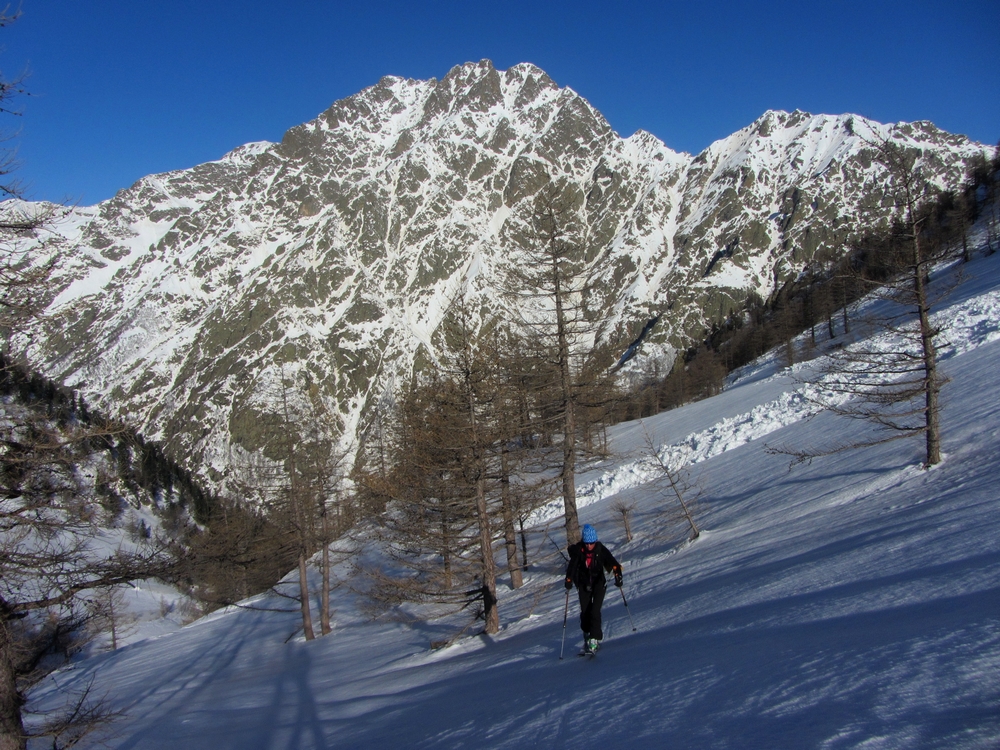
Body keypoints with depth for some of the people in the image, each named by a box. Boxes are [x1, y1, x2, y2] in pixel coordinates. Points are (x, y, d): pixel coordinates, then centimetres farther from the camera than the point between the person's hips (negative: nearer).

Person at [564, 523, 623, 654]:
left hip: (599, 583, -2)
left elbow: (612, 562, -23)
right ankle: (587, 635, 29)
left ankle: (594, 640, -10)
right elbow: (572, 566, -21)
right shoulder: (578, 550, -15)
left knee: (595, 611, -14)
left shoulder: (601, 550, -16)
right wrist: (569, 580, -36)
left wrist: (618, 575, -39)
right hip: (583, 585, 2)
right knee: (585, 612, 4)